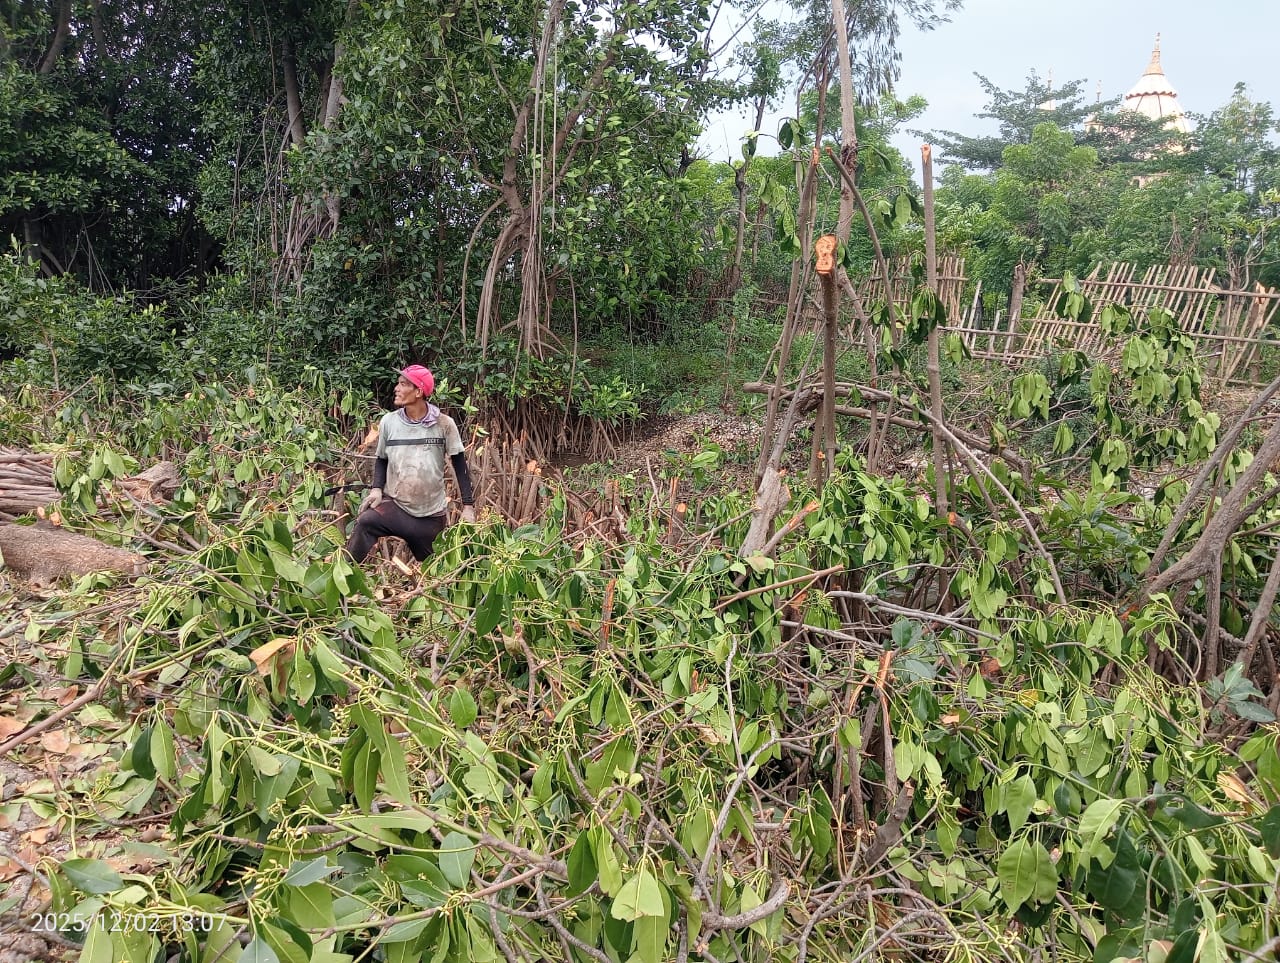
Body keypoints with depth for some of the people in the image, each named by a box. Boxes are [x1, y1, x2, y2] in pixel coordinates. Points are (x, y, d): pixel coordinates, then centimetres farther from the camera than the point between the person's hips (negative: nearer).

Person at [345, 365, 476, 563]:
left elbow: (459, 463, -1)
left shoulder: (444, 424, -7)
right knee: (364, 523, -32)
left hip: (431, 515, 0)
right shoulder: (388, 421, -2)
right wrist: (377, 489, -7)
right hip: (394, 505, 0)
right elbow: (381, 459, 12)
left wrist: (468, 505, -4)